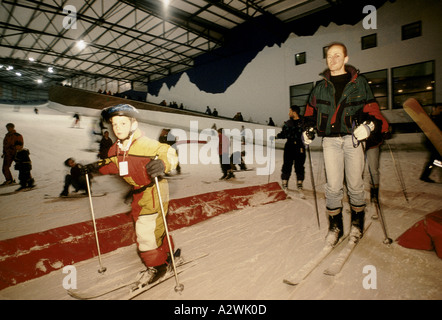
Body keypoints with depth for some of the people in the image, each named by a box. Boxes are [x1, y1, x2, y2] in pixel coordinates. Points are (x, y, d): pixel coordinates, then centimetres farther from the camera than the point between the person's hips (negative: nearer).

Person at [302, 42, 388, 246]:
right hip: (330, 140, 1)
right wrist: (308, 129, 7)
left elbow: (371, 109, 6)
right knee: (333, 186, -3)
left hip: (353, 139, -1)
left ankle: (357, 221, 26)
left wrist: (369, 124, -14)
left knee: (355, 185, 4)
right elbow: (311, 110, 22)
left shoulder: (359, 83, 8)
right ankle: (335, 225, 13)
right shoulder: (320, 87, 14)